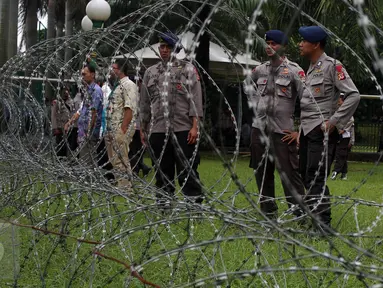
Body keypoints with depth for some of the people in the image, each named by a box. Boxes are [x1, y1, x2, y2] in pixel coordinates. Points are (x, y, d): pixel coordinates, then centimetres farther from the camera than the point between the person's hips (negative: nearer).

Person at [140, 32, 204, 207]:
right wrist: (143, 129, 13)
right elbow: (144, 103, 16)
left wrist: (195, 126, -10)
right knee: (163, 171, 9)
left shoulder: (188, 69, 3)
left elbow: (195, 99, -3)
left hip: (183, 129, -3)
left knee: (187, 171, -3)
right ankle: (163, 203, 16)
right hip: (158, 130, 3)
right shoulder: (150, 72, 13)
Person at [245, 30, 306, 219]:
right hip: (259, 128, 6)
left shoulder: (294, 71, -7)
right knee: (262, 171, 11)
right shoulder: (260, 70, 10)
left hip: (282, 130, -6)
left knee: (289, 172, -9)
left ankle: (301, 213, -4)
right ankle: (269, 212, 21)